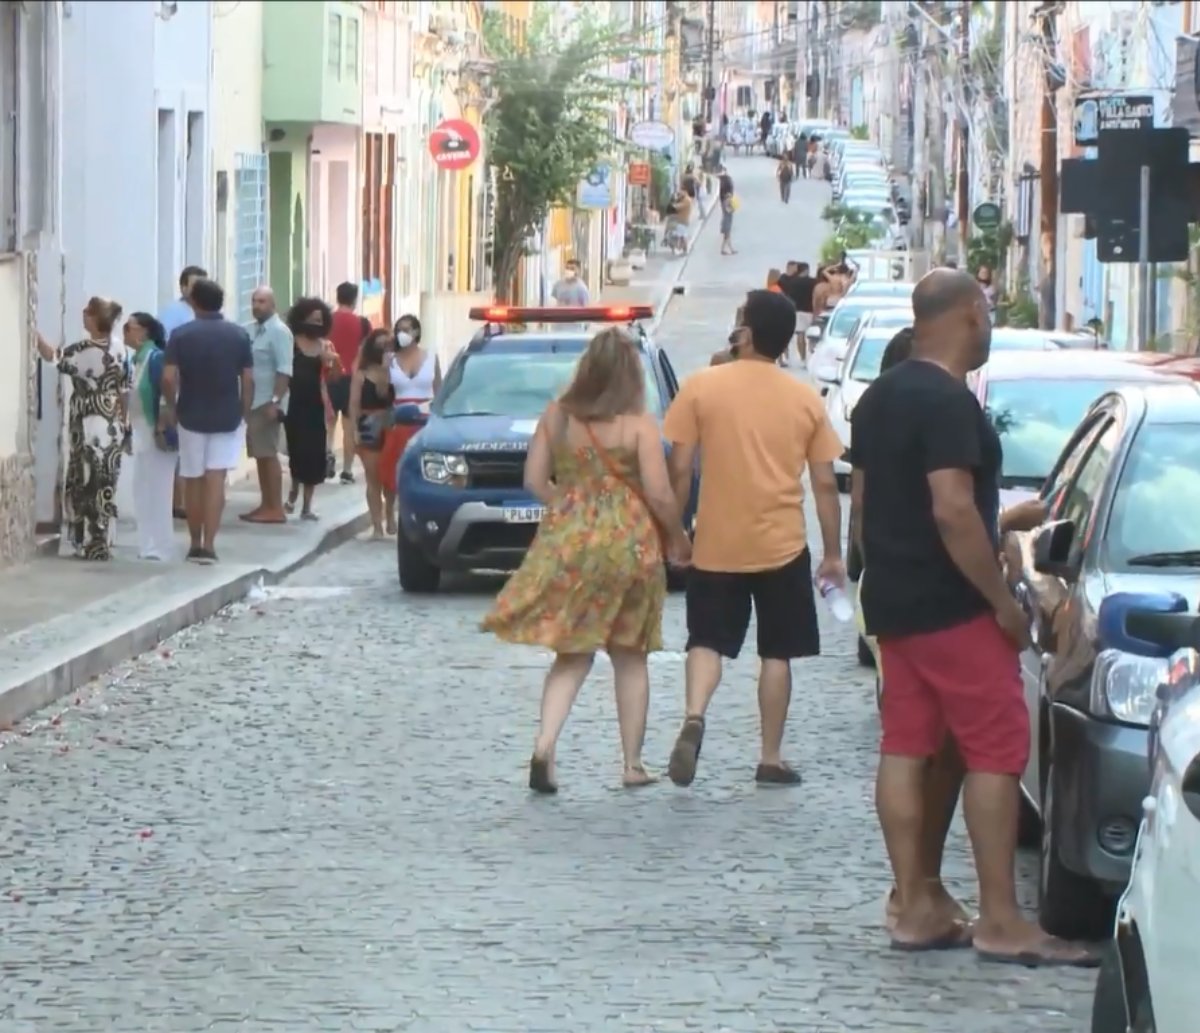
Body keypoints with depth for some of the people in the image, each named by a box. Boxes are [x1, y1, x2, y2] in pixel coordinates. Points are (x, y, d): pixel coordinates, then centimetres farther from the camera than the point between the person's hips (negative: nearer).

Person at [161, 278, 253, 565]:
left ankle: (196, 544, 20)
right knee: (216, 480, -2)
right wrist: (245, 414, 8)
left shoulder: (181, 335, -6)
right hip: (227, 417, 0)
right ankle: (208, 545, -12)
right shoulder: (239, 334, -2)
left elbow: (169, 377, -12)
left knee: (193, 480, 13)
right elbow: (248, 379, -2)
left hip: (191, 416, 0)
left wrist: (170, 406, 5)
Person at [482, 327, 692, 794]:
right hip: (627, 545, -3)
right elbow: (660, 496, -12)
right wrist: (677, 538, 4)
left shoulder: (556, 416, 1)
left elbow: (534, 480, 4)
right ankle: (633, 763, 16)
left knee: (572, 654, 9)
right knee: (629, 657, 11)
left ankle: (545, 745, -12)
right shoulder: (638, 425, -10)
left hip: (566, 542, 3)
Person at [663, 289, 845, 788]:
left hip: (716, 543, -1)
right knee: (776, 652, 10)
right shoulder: (806, 399, 0)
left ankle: (694, 717, -17)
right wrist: (833, 552, 10)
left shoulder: (701, 387, -5)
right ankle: (771, 759, 11)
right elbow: (825, 484, 2)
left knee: (707, 641, 9)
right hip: (782, 544, 1)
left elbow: (680, 470, -5)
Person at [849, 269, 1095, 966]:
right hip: (951, 607, -9)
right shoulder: (949, 402, -18)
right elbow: (952, 510, -24)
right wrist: (1003, 599, -19)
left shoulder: (881, 397, 12)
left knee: (906, 747, 8)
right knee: (997, 749, -6)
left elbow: (862, 495, 19)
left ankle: (916, 908, 10)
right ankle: (1001, 922, -7)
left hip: (893, 601, 9)